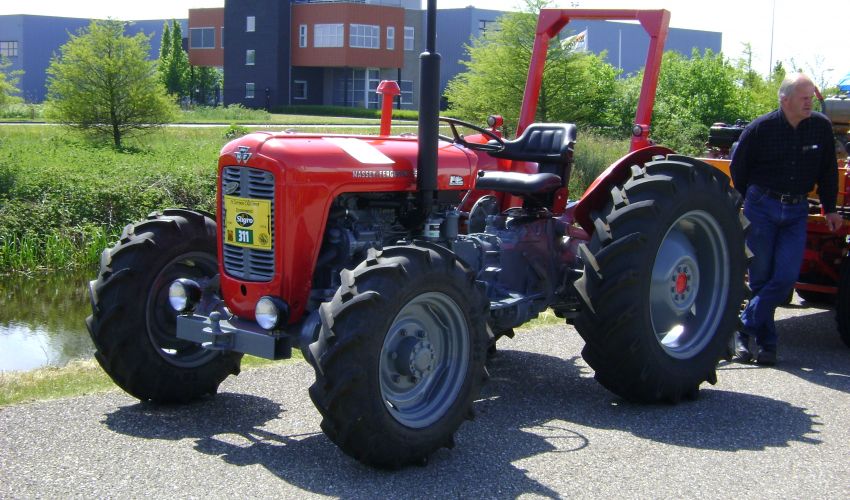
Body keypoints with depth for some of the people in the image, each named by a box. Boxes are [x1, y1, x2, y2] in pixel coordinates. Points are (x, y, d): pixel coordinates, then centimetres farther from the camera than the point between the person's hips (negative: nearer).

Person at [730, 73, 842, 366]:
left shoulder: (821, 127, -1)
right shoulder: (761, 128, -8)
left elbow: (827, 171, 11)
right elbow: (738, 168, 5)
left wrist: (830, 208, 13)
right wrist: (747, 202, 11)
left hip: (797, 211, 2)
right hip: (761, 206, -2)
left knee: (786, 276, -9)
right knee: (760, 276, 2)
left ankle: (745, 329, 3)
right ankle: (765, 340, 14)